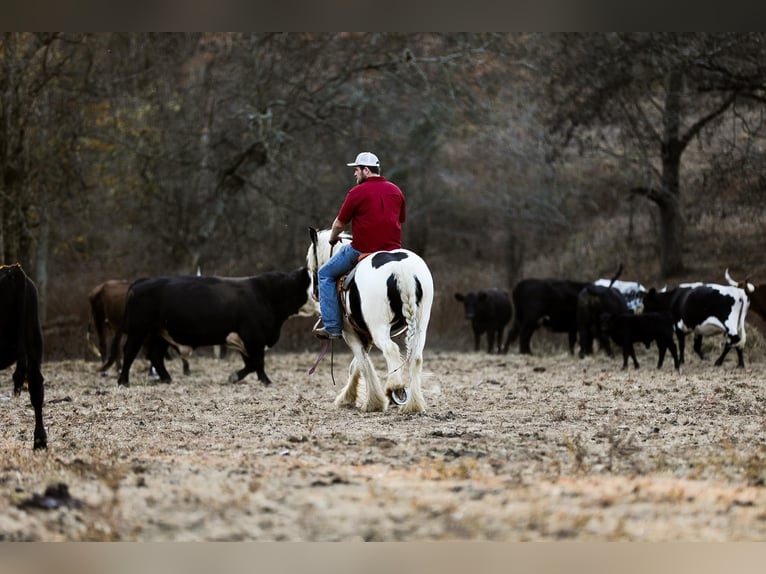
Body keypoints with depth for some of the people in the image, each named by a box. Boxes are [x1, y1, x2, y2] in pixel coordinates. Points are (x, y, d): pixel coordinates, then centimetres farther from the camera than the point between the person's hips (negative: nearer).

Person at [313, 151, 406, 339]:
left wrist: (332, 238, 19)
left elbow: (340, 223, -1)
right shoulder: (396, 191, 10)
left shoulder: (357, 192, -8)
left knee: (326, 274, 12)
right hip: (392, 250, 6)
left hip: (362, 251, -6)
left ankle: (332, 327, 5)